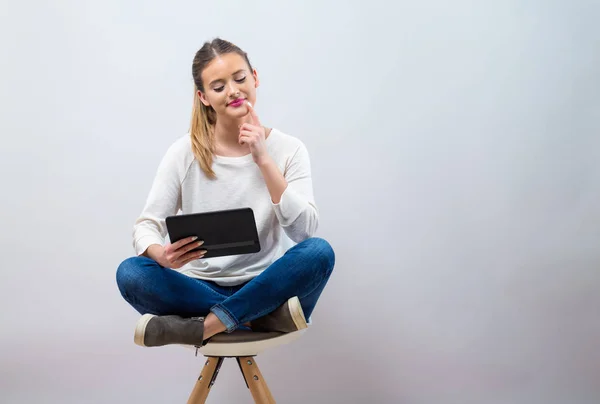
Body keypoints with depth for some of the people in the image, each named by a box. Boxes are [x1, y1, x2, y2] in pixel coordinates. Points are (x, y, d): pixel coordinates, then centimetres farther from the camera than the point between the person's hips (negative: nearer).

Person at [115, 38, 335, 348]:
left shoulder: (288, 149, -2)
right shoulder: (185, 153, -1)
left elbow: (304, 231, -13)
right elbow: (146, 225, -6)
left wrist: (264, 160, -20)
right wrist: (160, 254, -30)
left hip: (265, 286, 0)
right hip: (201, 288, 1)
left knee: (319, 251, -29)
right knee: (130, 273, -26)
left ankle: (204, 327, -25)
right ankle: (266, 317, -22)